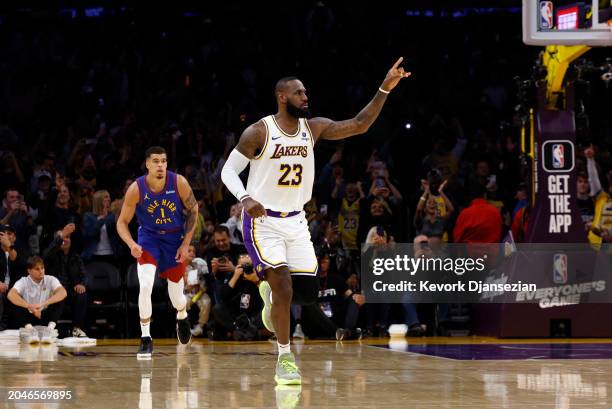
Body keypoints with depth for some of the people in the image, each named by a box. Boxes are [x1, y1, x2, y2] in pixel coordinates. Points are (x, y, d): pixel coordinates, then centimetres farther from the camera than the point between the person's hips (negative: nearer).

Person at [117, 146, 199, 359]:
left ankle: (182, 317, 46)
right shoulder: (136, 189, -19)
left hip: (175, 239, 1)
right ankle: (146, 339, -9)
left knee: (176, 297, 7)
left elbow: (193, 211, -3)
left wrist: (186, 244, -7)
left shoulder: (179, 183, -18)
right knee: (145, 287, -24)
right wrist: (132, 244, -27)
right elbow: (122, 222, -9)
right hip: (149, 238, -1)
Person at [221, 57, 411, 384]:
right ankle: (285, 361, -2)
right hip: (263, 222, -5)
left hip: (295, 221, 5)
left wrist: (385, 89, -13)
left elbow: (359, 125, -4)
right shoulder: (258, 132, -13)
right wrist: (245, 198, -27)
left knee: (308, 292, 1)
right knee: (284, 288, -14)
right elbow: (229, 170, -8)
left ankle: (269, 294, 35)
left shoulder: (313, 128, 0)